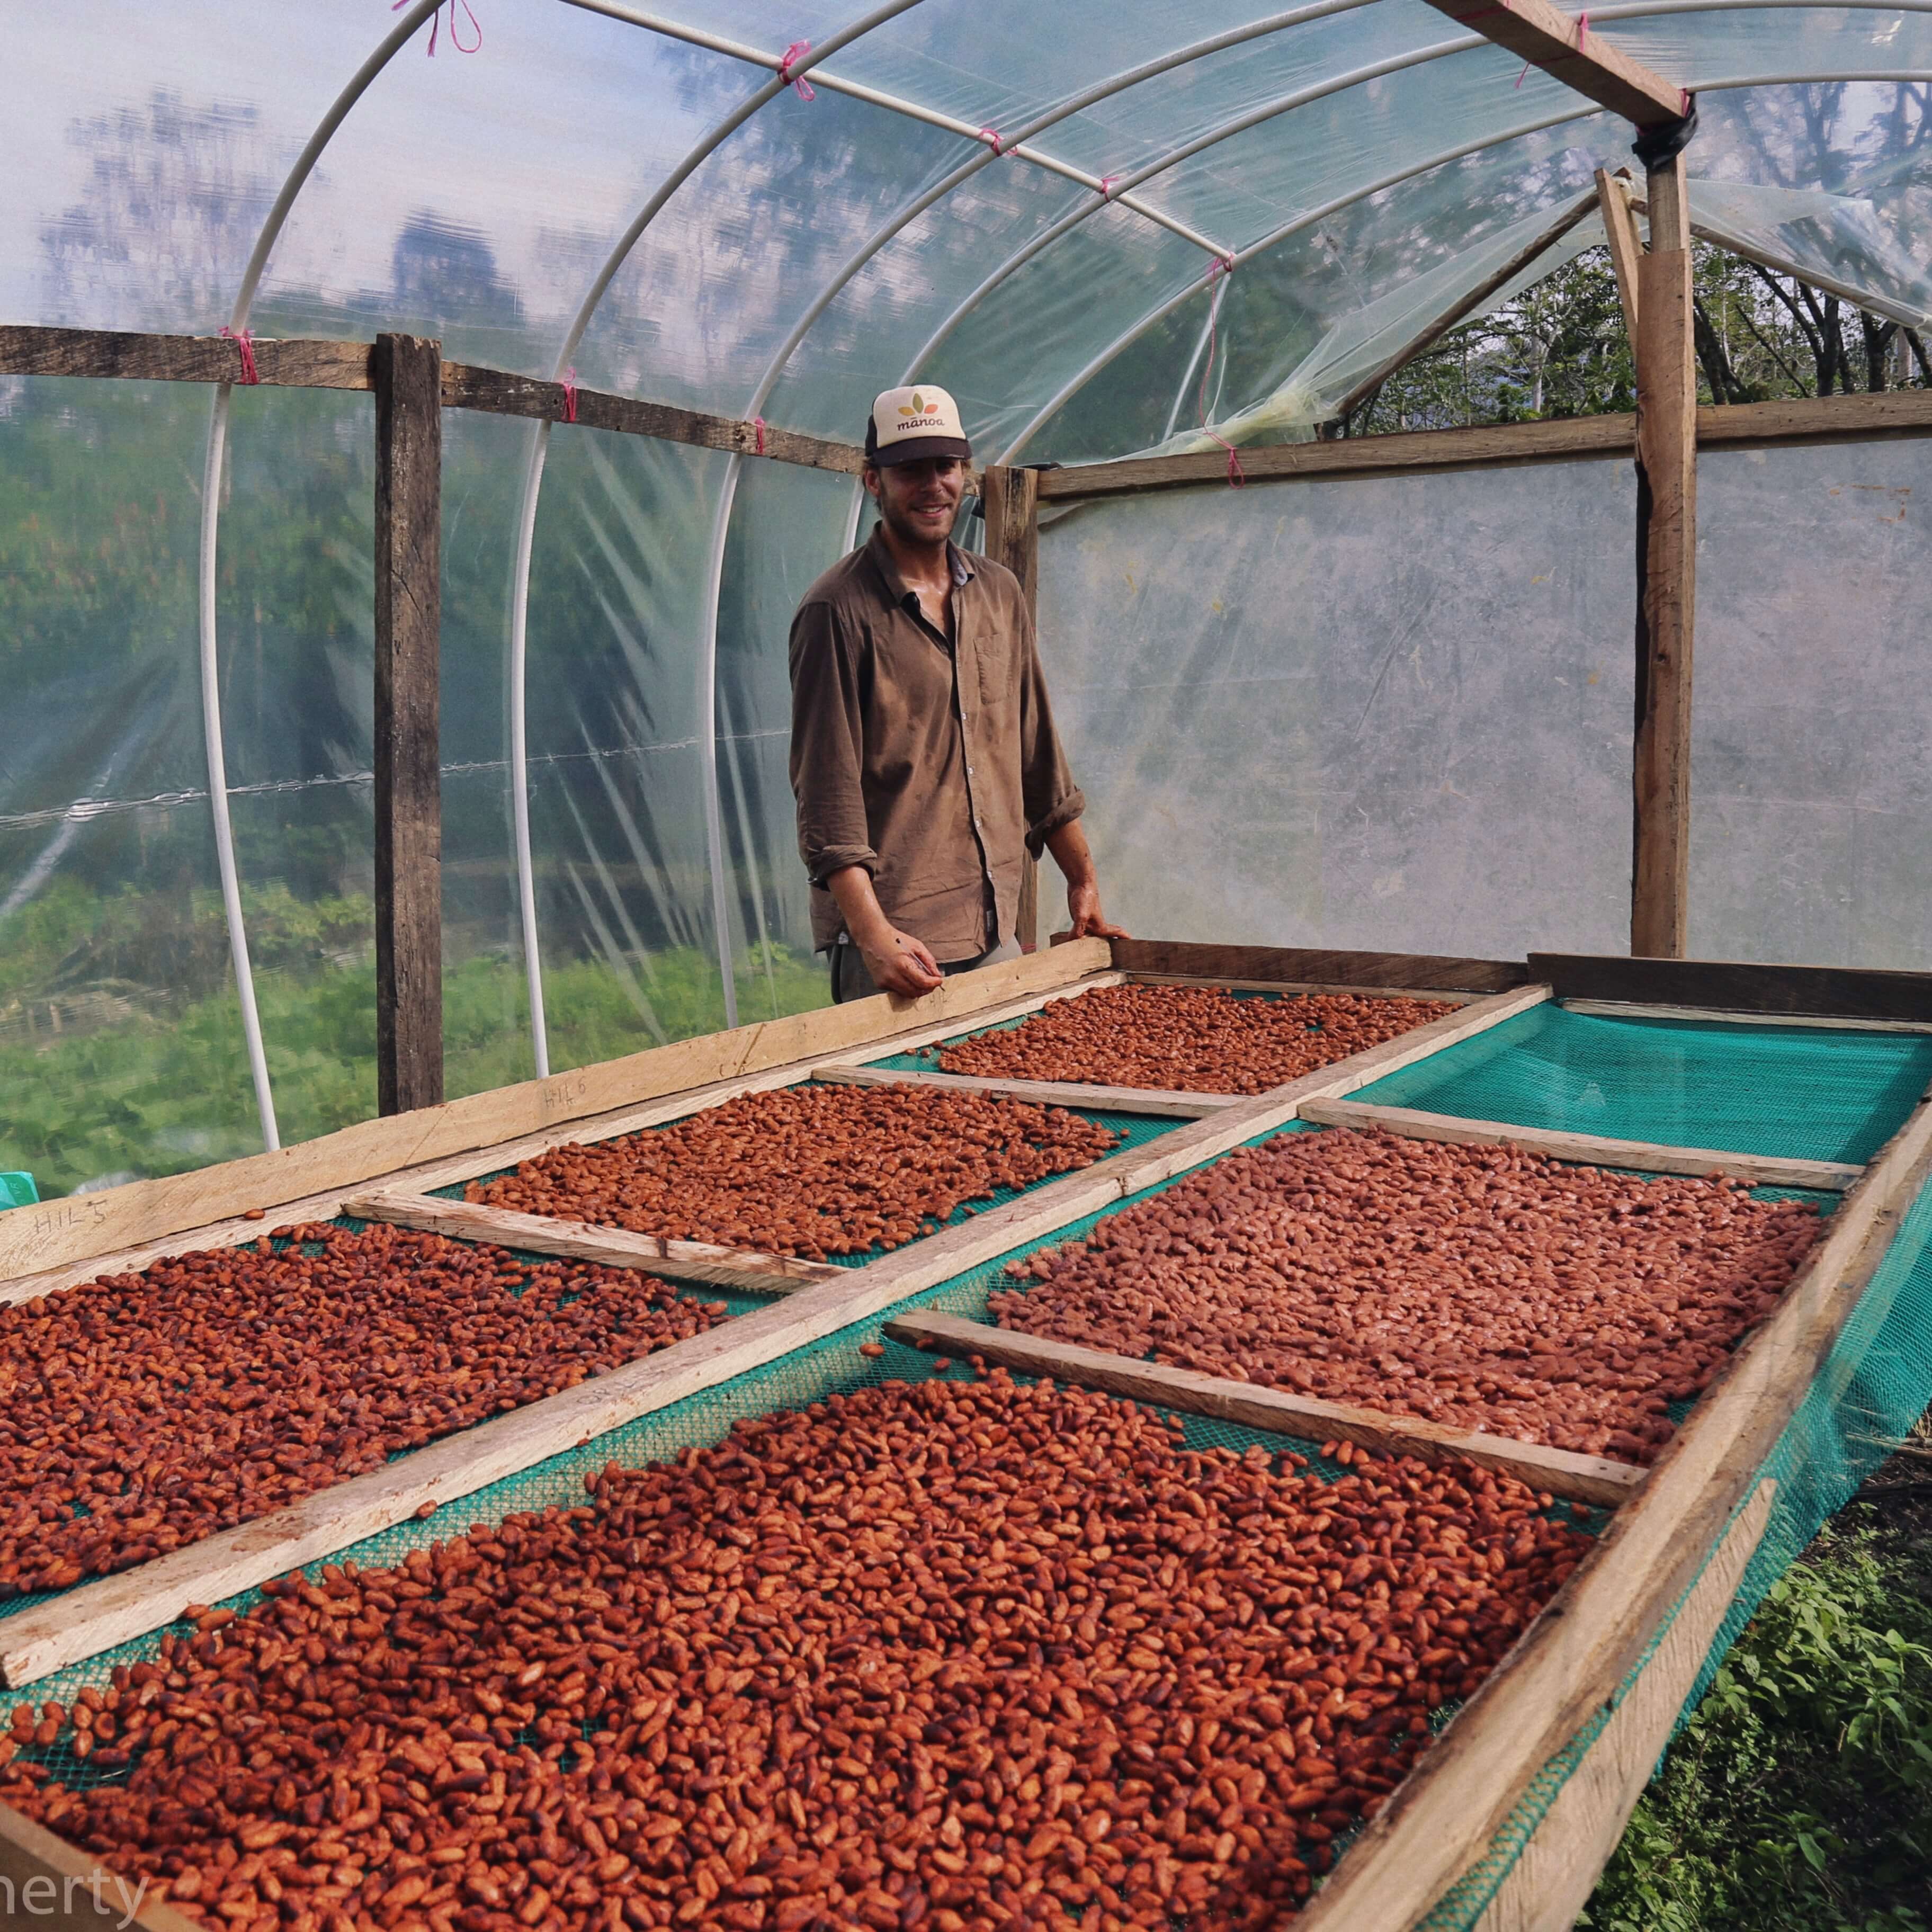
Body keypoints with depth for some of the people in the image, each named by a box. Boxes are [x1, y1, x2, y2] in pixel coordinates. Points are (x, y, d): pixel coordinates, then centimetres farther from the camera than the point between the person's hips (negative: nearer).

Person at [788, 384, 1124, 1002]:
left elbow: (1036, 749, 18)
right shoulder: (838, 610, -8)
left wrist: (1082, 880, 17)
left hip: (996, 931, 6)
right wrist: (873, 935, -24)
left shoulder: (1001, 594, 11)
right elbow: (827, 791, -14)